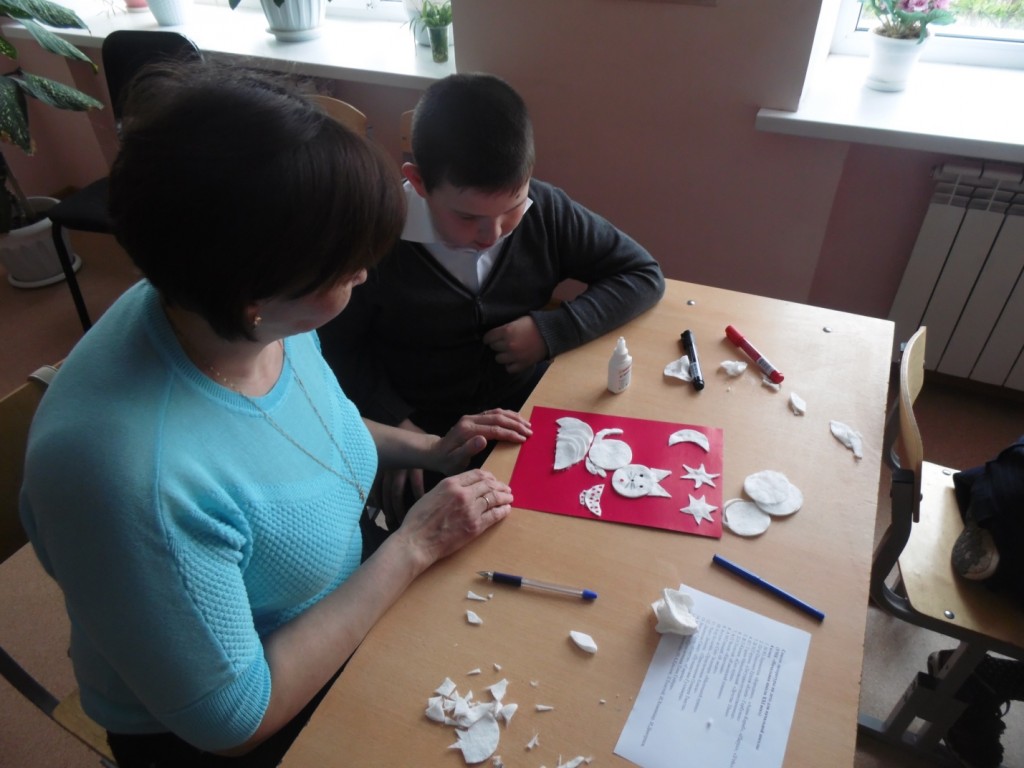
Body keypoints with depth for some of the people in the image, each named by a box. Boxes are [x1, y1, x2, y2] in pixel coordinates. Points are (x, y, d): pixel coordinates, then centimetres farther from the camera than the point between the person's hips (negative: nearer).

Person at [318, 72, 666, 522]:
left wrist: (553, 330, -15)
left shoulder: (545, 211, -10)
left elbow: (644, 275, -1)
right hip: (427, 438, -2)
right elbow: (339, 348, -3)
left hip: (530, 414, 3)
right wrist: (394, 424, -18)